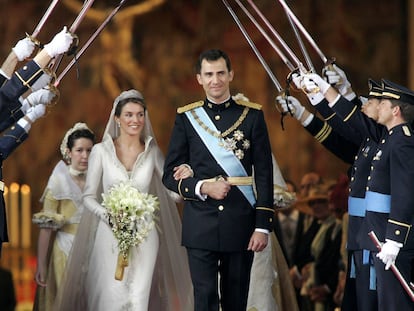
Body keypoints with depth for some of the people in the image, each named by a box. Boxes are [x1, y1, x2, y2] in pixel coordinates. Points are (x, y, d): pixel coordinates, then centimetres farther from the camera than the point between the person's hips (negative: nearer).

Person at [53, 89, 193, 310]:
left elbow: (174, 192, 4)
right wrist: (108, 215, -17)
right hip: (110, 235, -1)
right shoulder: (101, 151, 0)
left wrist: (184, 178, -19)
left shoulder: (152, 152, 6)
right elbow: (88, 196, 1)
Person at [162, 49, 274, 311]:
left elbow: (264, 175, 2)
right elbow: (170, 174, 5)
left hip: (240, 225, 0)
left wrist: (263, 226, -4)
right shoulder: (186, 118, 5)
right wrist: (202, 188, -14)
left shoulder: (252, 115, 4)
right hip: (200, 227, 0)